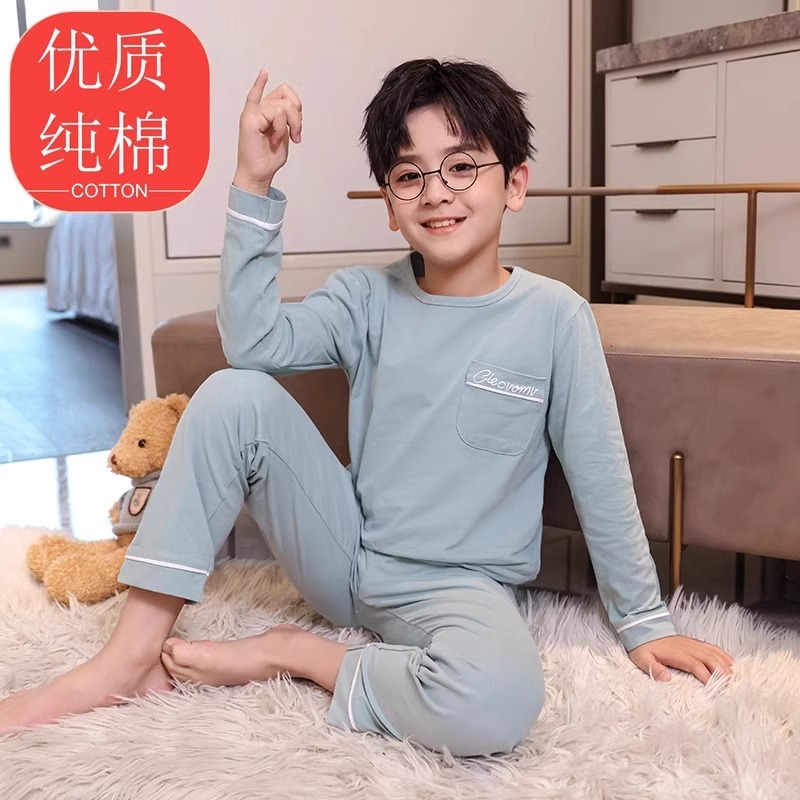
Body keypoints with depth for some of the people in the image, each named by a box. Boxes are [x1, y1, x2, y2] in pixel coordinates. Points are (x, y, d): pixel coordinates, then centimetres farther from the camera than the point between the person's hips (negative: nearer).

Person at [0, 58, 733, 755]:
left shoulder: (555, 315, -10)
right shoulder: (370, 298, -1)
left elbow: (602, 478, -5)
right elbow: (252, 339, -18)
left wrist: (644, 623, 0)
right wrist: (254, 183, -21)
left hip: (461, 589, -2)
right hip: (349, 560, 3)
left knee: (497, 702, -38)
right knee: (235, 395, -16)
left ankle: (291, 654, -10)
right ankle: (133, 655, -11)